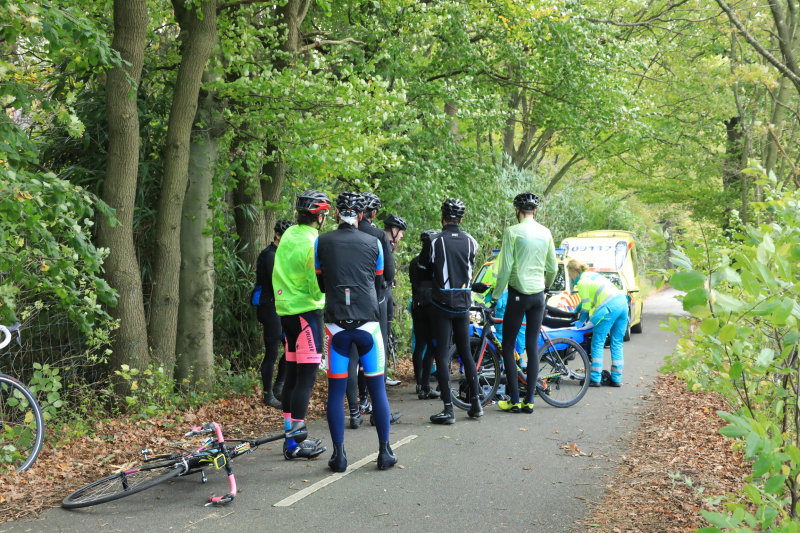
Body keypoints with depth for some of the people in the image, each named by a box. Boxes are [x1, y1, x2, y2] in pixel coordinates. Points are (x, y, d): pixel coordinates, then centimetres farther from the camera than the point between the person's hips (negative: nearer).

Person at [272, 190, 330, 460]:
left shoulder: (288, 235, 9)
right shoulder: (312, 243, -16)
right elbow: (317, 289, -19)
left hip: (286, 311, 9)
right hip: (307, 311, -9)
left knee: (292, 375, 13)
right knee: (307, 377, -6)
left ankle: (290, 434, 20)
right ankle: (295, 442, -6)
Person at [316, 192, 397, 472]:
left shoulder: (322, 242, 2)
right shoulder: (374, 243, 4)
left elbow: (321, 283, 13)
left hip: (336, 323, 0)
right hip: (368, 322, 0)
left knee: (336, 390, 6)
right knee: (377, 388, 7)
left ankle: (339, 455, 5)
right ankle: (384, 452, 10)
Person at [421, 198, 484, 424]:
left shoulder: (437, 242, -11)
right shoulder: (470, 241, 2)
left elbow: (428, 273, -1)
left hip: (443, 303, -5)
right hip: (463, 303, 5)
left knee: (442, 355, -1)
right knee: (466, 352, 16)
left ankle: (448, 409, -4)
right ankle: (476, 402, 17)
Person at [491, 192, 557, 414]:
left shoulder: (512, 232, -9)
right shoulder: (546, 233, 6)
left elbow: (505, 268, -11)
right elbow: (553, 268, 12)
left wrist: (497, 294, -1)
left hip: (518, 294, -5)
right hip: (539, 295, 5)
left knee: (508, 347, 5)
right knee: (533, 348, 8)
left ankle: (514, 400, 3)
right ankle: (529, 400, 9)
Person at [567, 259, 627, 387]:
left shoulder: (582, 282, -2)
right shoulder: (590, 275, 25)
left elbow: (586, 305, -2)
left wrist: (581, 321, 13)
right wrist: (576, 311, 44)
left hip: (609, 307, -9)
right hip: (623, 303, 9)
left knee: (598, 343, -1)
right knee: (617, 343, 11)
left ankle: (595, 379, -1)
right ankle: (617, 379, 12)